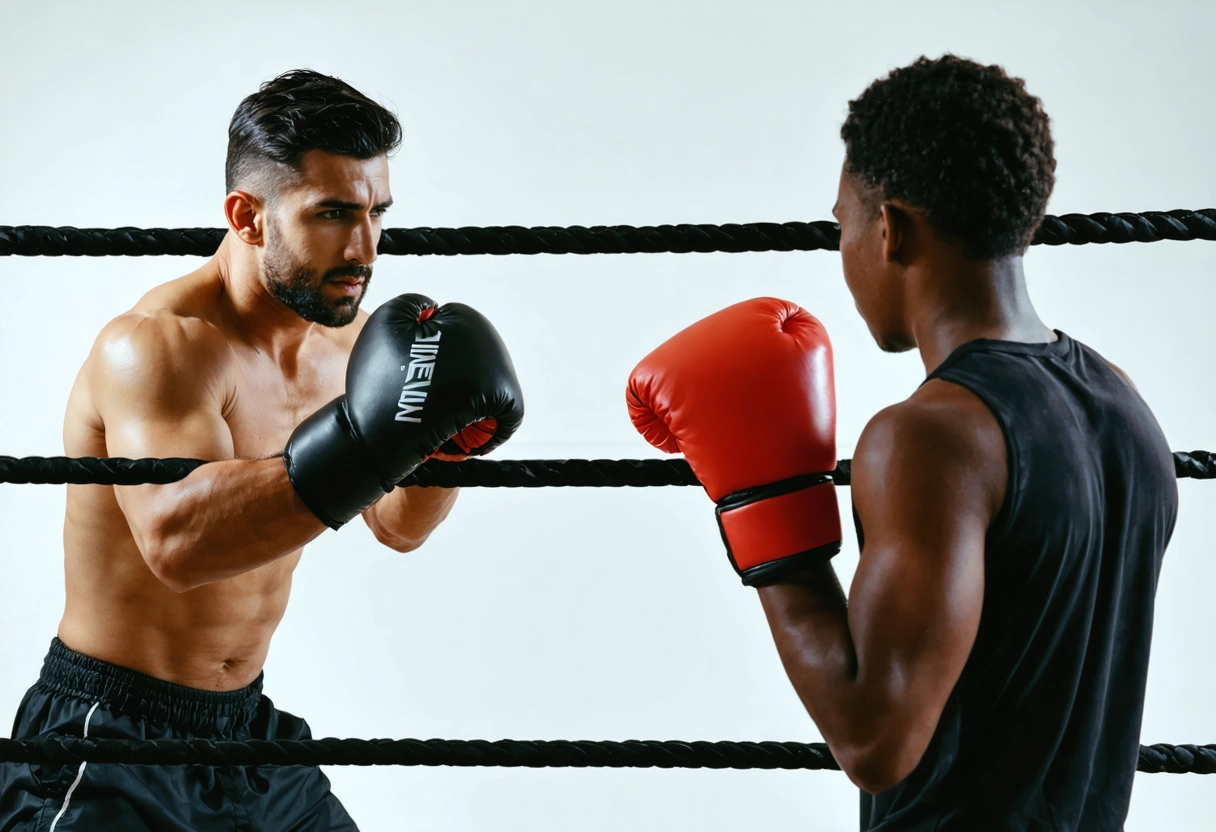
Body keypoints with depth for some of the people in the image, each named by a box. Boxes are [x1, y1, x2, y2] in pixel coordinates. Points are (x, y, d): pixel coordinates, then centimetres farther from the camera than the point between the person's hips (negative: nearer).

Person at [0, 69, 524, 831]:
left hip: (248, 730, 7)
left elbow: (398, 526, 13)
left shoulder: (344, 334, 1)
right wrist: (363, 438, -48)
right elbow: (175, 538, -40)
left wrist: (449, 440, -7)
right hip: (105, 740, -7)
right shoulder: (157, 346, -22)